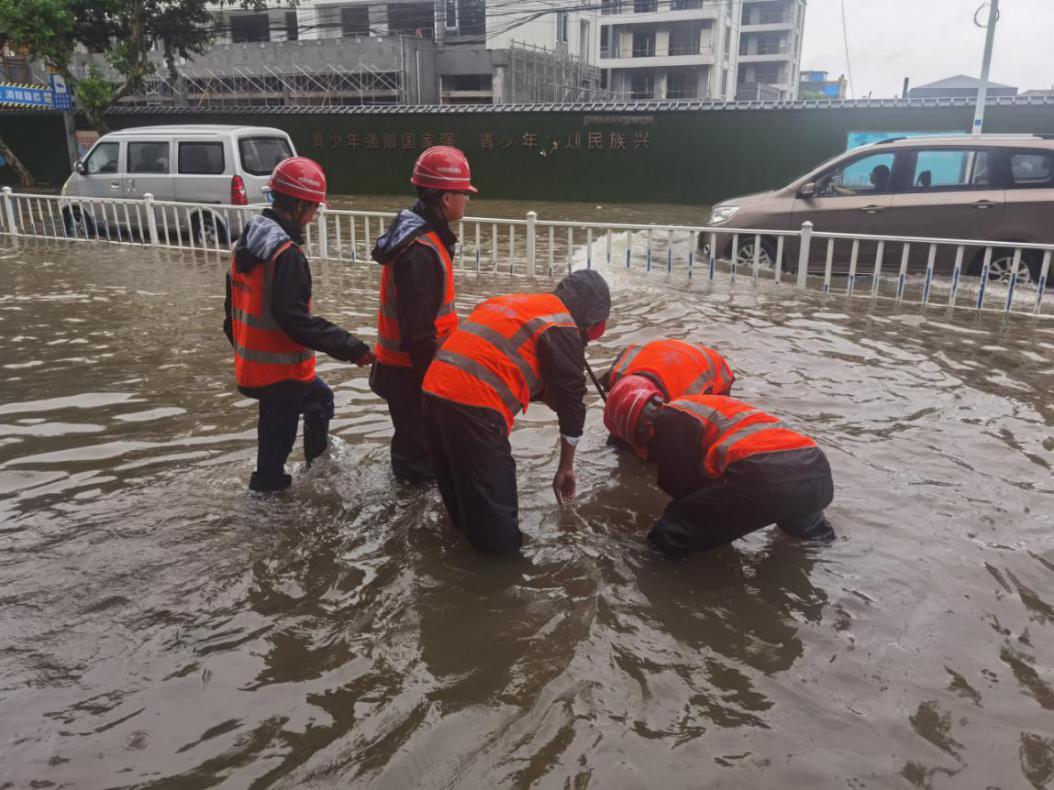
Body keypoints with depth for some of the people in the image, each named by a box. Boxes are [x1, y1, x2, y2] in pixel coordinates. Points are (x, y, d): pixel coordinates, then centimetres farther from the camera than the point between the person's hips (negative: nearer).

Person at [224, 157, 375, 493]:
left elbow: (234, 305, 16)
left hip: (251, 361, 10)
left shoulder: (247, 241, 7)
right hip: (280, 368, -9)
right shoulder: (286, 253, -23)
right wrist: (349, 346, -25)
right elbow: (295, 319, -27)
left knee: (318, 397, 23)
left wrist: (240, 344, 27)